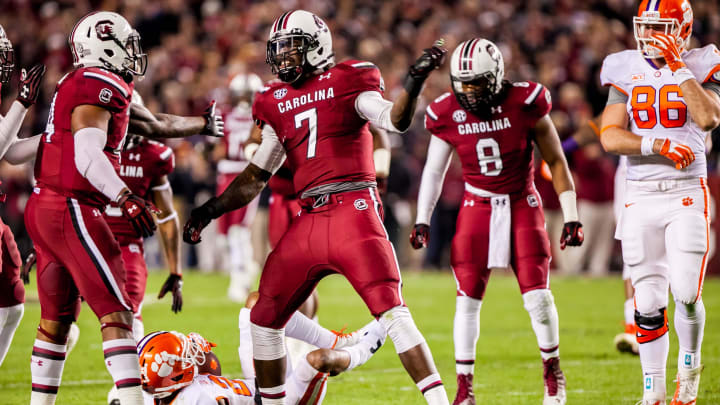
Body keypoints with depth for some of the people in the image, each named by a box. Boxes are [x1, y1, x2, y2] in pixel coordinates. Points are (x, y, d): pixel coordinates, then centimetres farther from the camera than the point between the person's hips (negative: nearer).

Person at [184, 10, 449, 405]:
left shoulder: (346, 82, 1)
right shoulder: (275, 102, 17)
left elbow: (396, 120, -13)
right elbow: (256, 176, 23)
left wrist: (414, 82, -30)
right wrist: (211, 209, 15)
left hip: (354, 211, -6)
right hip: (309, 221, 6)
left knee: (392, 311, -17)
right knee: (265, 317, 7)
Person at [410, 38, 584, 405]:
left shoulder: (524, 104, -14)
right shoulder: (448, 114, -7)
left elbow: (555, 161, -4)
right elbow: (434, 170, 8)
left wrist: (571, 216, -5)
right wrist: (422, 220, 3)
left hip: (522, 206, -2)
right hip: (477, 208, 2)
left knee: (537, 296, -7)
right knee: (467, 299, -5)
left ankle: (552, 368, 17)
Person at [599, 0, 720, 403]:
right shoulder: (625, 70, 6)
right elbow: (610, 136, -2)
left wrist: (678, 67, -15)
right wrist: (657, 146, -17)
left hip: (687, 193, -2)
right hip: (641, 196, 2)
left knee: (686, 292, -12)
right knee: (649, 302, 2)